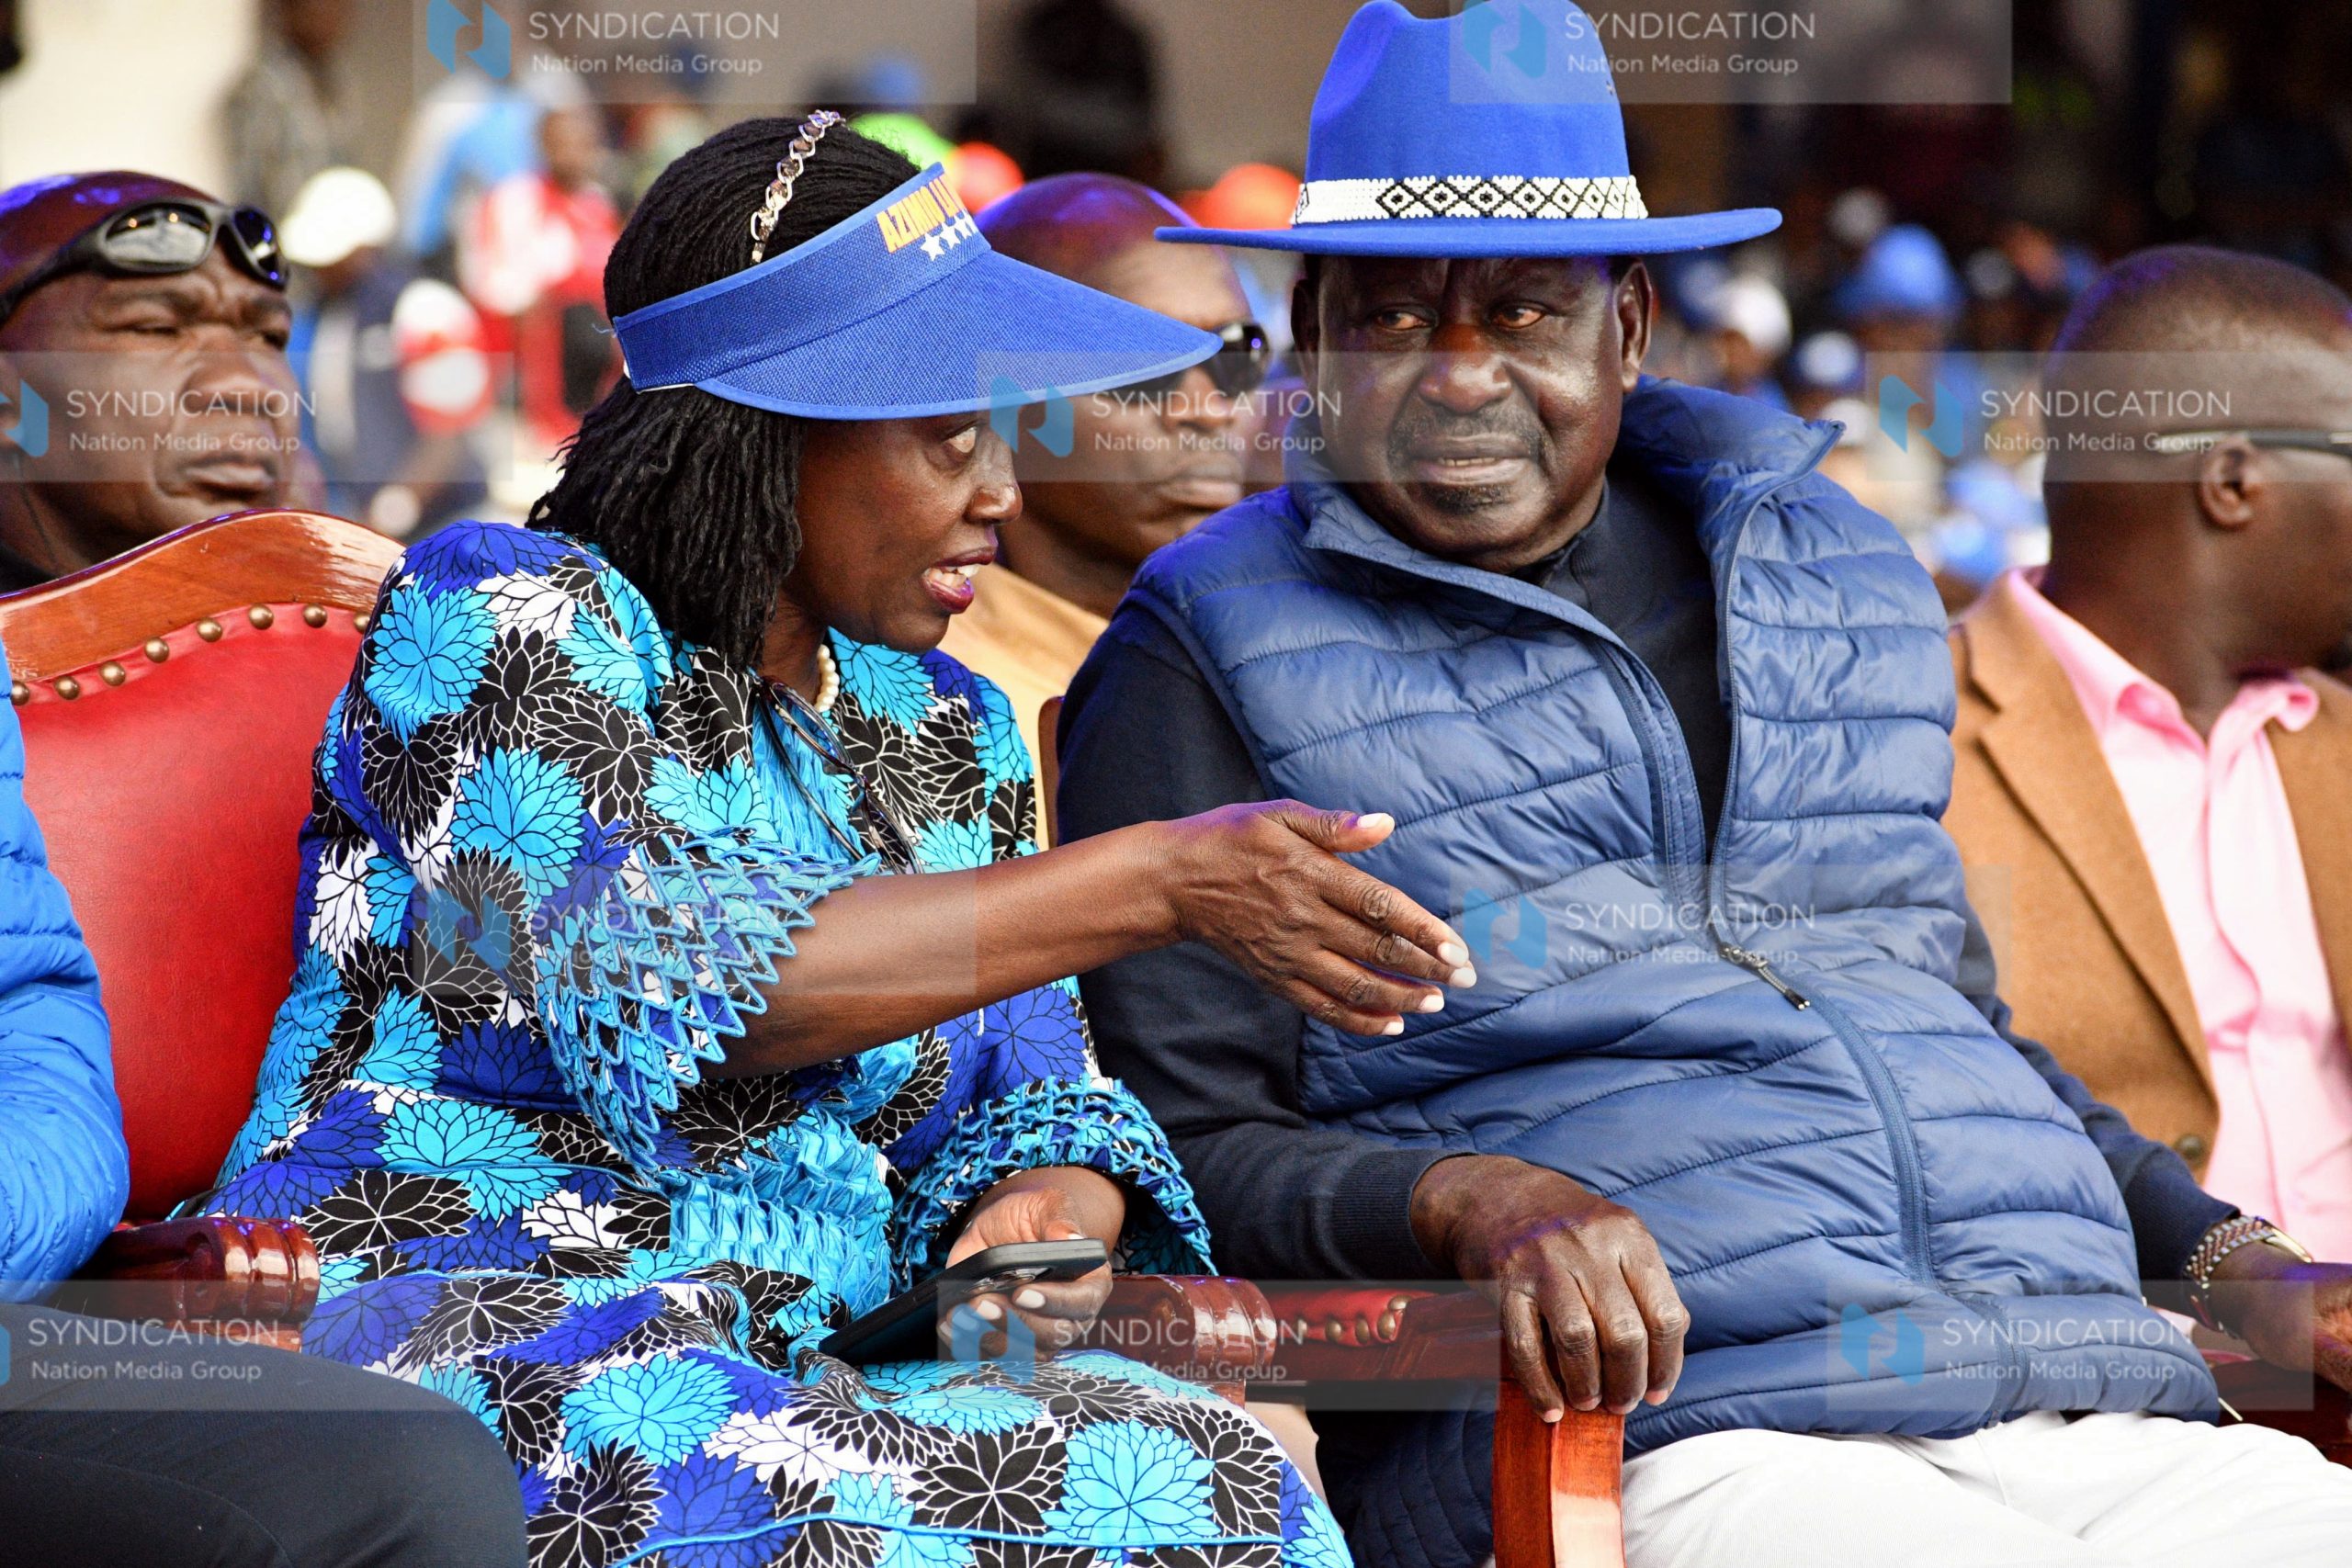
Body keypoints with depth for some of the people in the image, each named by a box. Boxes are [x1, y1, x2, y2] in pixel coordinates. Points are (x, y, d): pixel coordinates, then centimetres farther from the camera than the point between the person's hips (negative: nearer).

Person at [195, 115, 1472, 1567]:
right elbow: (664, 982, -21)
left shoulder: (949, 735, 17)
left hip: (812, 1372, 7)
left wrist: (1047, 1203, -9)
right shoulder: (494, 612, -4)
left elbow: (1025, 1102, 19)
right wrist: (1159, 884, -22)